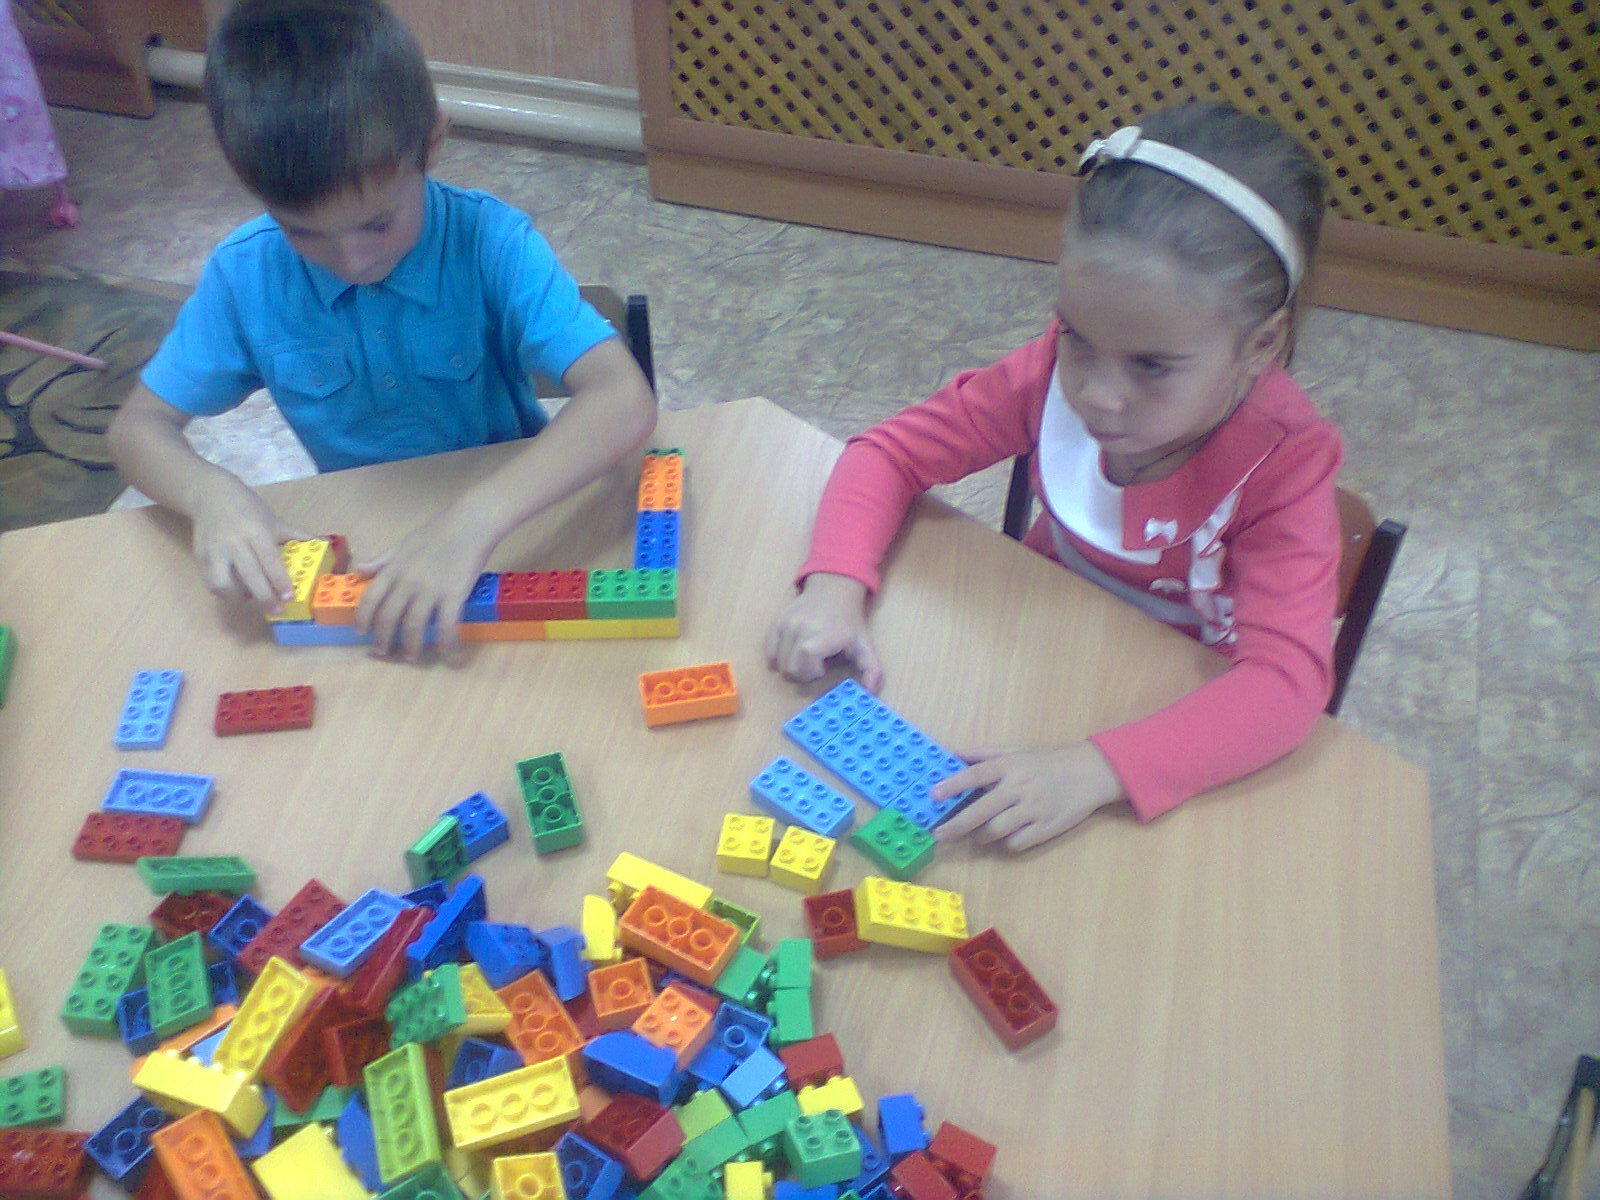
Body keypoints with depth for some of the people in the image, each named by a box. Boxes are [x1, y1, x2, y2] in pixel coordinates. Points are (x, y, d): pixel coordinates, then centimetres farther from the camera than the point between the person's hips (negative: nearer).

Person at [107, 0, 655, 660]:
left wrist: (476, 518, -46)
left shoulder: (490, 241, -21)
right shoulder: (246, 272, -11)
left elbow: (625, 401, -32)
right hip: (356, 545, 4)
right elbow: (137, 426, -1)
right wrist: (209, 492, -25)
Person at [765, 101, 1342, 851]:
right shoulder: (1056, 372, -19)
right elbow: (889, 453, -11)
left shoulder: (1284, 461, -27)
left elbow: (1287, 679, -36)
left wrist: (1096, 770, -50)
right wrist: (834, 587, -31)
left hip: (1180, 722, -3)